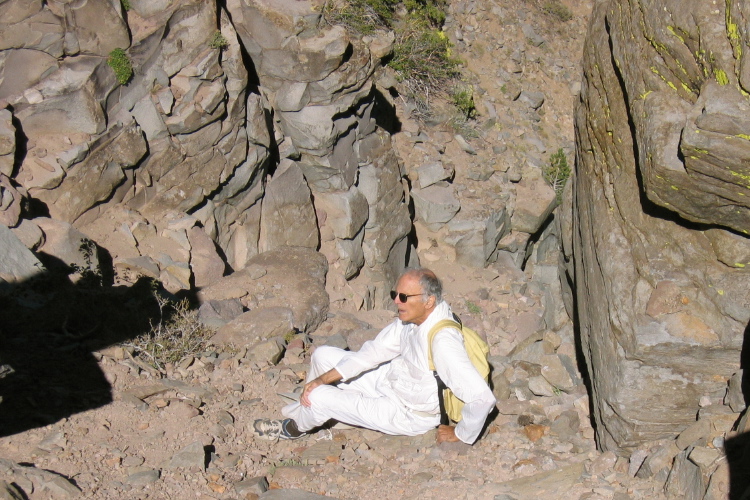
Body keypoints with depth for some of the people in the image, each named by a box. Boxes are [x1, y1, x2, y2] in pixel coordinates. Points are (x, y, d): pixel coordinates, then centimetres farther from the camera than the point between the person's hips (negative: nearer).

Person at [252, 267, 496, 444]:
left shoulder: (442, 341, -38)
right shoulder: (409, 319, -11)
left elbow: (482, 398, -41)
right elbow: (375, 351, -1)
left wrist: (460, 435, -23)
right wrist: (323, 379, -6)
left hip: (407, 414, -8)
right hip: (390, 379, 8)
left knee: (319, 398, -14)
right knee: (323, 355, 9)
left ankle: (293, 428, 23)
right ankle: (305, 408, 38)